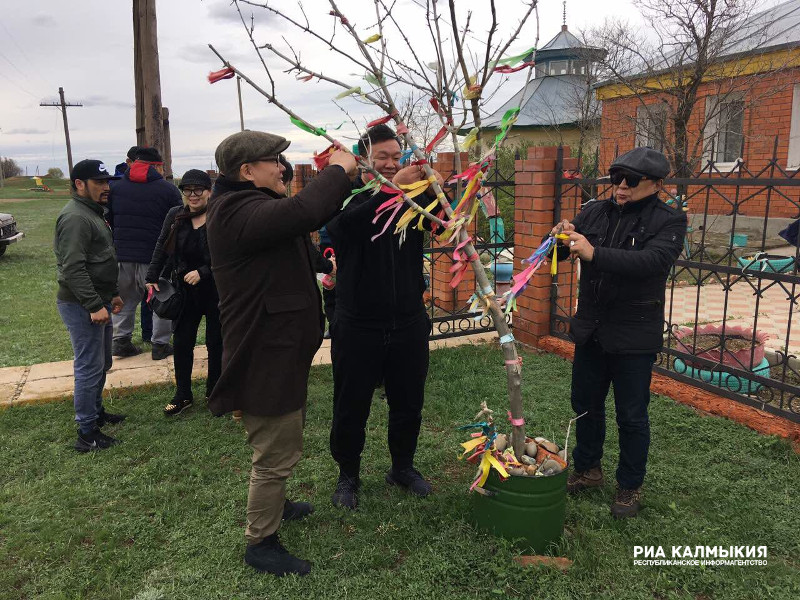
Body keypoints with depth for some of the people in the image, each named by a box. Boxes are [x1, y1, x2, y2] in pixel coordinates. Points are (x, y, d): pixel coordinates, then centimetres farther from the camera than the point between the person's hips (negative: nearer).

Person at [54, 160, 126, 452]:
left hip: (98, 301, 11)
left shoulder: (92, 213, 18)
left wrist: (112, 294, 23)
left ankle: (96, 412, 36)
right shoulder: (75, 217, -18)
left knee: (101, 363, 20)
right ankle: (87, 433, 2)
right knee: (89, 367, -6)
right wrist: (94, 305, -25)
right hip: (81, 306, -11)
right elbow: (73, 268, -25)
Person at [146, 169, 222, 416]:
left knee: (215, 342, 9)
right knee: (182, 342, 9)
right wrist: (152, 277, 3)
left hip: (217, 291, -4)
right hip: (186, 291, 4)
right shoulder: (175, 216, 2)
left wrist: (202, 272, -20)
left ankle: (214, 393, 27)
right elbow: (161, 248, 9)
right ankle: (183, 395, 25)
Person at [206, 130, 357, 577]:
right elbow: (304, 211, -39)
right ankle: (261, 542, 20)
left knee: (283, 445, 28)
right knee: (277, 453, 2)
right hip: (265, 355, -11)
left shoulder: (255, 204, 12)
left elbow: (313, 215, 21)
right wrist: (337, 170, -22)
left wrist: (345, 178, 9)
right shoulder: (238, 212, -24)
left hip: (282, 348, 11)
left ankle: (273, 503, 49)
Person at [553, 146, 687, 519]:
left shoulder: (669, 221, -10)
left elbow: (652, 261, -29)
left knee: (631, 415, 8)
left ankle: (630, 487, 28)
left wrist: (594, 253, -38)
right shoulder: (595, 212, 3)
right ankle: (587, 470, 38)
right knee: (586, 405, 18)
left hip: (634, 335, -5)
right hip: (590, 330, 5)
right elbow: (561, 254, 2)